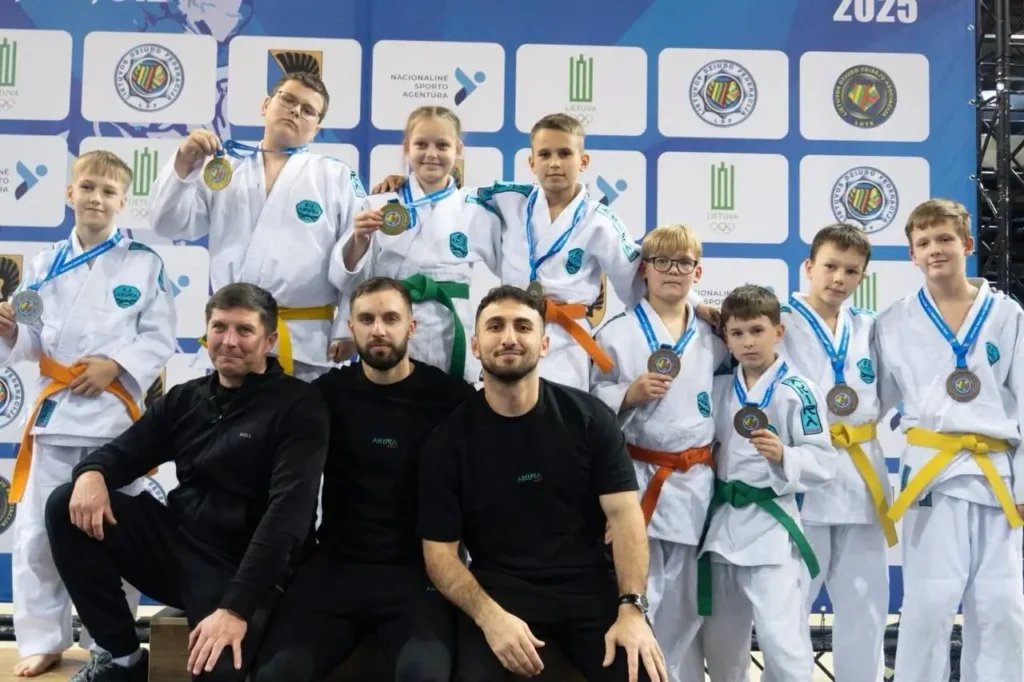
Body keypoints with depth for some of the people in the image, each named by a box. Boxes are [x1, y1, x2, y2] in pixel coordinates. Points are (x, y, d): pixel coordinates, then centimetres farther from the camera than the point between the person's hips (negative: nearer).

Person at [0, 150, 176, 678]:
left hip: (115, 411, -2)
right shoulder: (45, 264, 9)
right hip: (54, 408, 3)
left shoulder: (144, 263, 0)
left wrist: (115, 364, -17)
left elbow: (159, 339, -4)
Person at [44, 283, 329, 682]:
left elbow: (288, 511, -19)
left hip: (243, 570, -6)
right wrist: (91, 472, -16)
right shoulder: (185, 398, 10)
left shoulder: (299, 406, -9)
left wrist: (237, 606, -28)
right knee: (67, 506, -9)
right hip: (176, 544, 6)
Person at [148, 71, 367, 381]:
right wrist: (184, 163, -6)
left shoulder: (337, 177, 3)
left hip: (305, 339, -2)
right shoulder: (226, 168, 10)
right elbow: (170, 225, 9)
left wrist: (346, 329, -6)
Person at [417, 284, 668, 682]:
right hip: (497, 591, -1)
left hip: (589, 586, 1)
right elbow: (440, 550, -3)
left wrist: (632, 608, -19)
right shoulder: (448, 440, -1)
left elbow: (624, 513, -5)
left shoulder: (589, 417, 0)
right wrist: (489, 615, -21)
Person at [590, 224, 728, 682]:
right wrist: (631, 393, -19)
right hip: (637, 479, -3)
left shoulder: (712, 340, 7)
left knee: (686, 605, 13)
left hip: (694, 484, 4)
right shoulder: (616, 333, -5)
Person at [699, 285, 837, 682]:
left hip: (772, 526, -6)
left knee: (782, 642, -9)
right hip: (723, 523, 6)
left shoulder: (798, 392, -10)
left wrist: (782, 456, -27)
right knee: (720, 641, 19)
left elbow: (823, 462, -11)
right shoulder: (719, 389, 7)